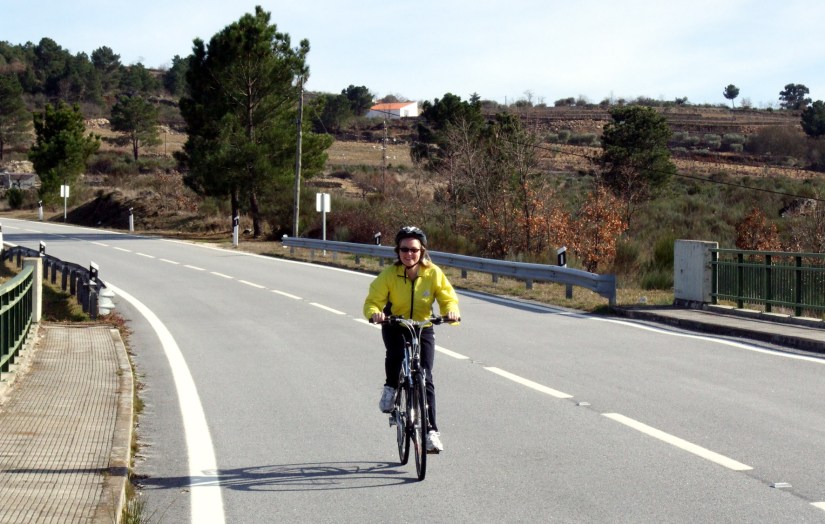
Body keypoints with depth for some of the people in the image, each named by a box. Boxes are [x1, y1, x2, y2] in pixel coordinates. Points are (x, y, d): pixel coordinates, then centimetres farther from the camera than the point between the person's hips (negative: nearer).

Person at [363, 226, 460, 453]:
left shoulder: (433, 273, -13)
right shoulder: (389, 274, -16)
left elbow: (448, 298, -10)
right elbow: (372, 301, -16)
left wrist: (451, 311, -33)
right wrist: (375, 313, -40)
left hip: (423, 328, 1)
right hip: (395, 326, -1)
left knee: (425, 378, -8)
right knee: (396, 353, -34)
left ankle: (431, 431, -2)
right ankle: (390, 388, -2)